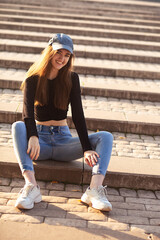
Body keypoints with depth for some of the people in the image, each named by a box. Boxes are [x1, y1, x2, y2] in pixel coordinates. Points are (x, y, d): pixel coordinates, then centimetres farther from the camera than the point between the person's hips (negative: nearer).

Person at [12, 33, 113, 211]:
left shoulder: (71, 79, 4)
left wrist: (86, 148, -20)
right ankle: (31, 186, -46)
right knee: (18, 127, -33)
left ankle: (95, 189, -42)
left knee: (106, 137, -19)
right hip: (40, 140, -2)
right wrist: (33, 137, -40)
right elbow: (27, 113, -18)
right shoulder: (33, 79, -2)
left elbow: (77, 115, -6)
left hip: (63, 139, 2)